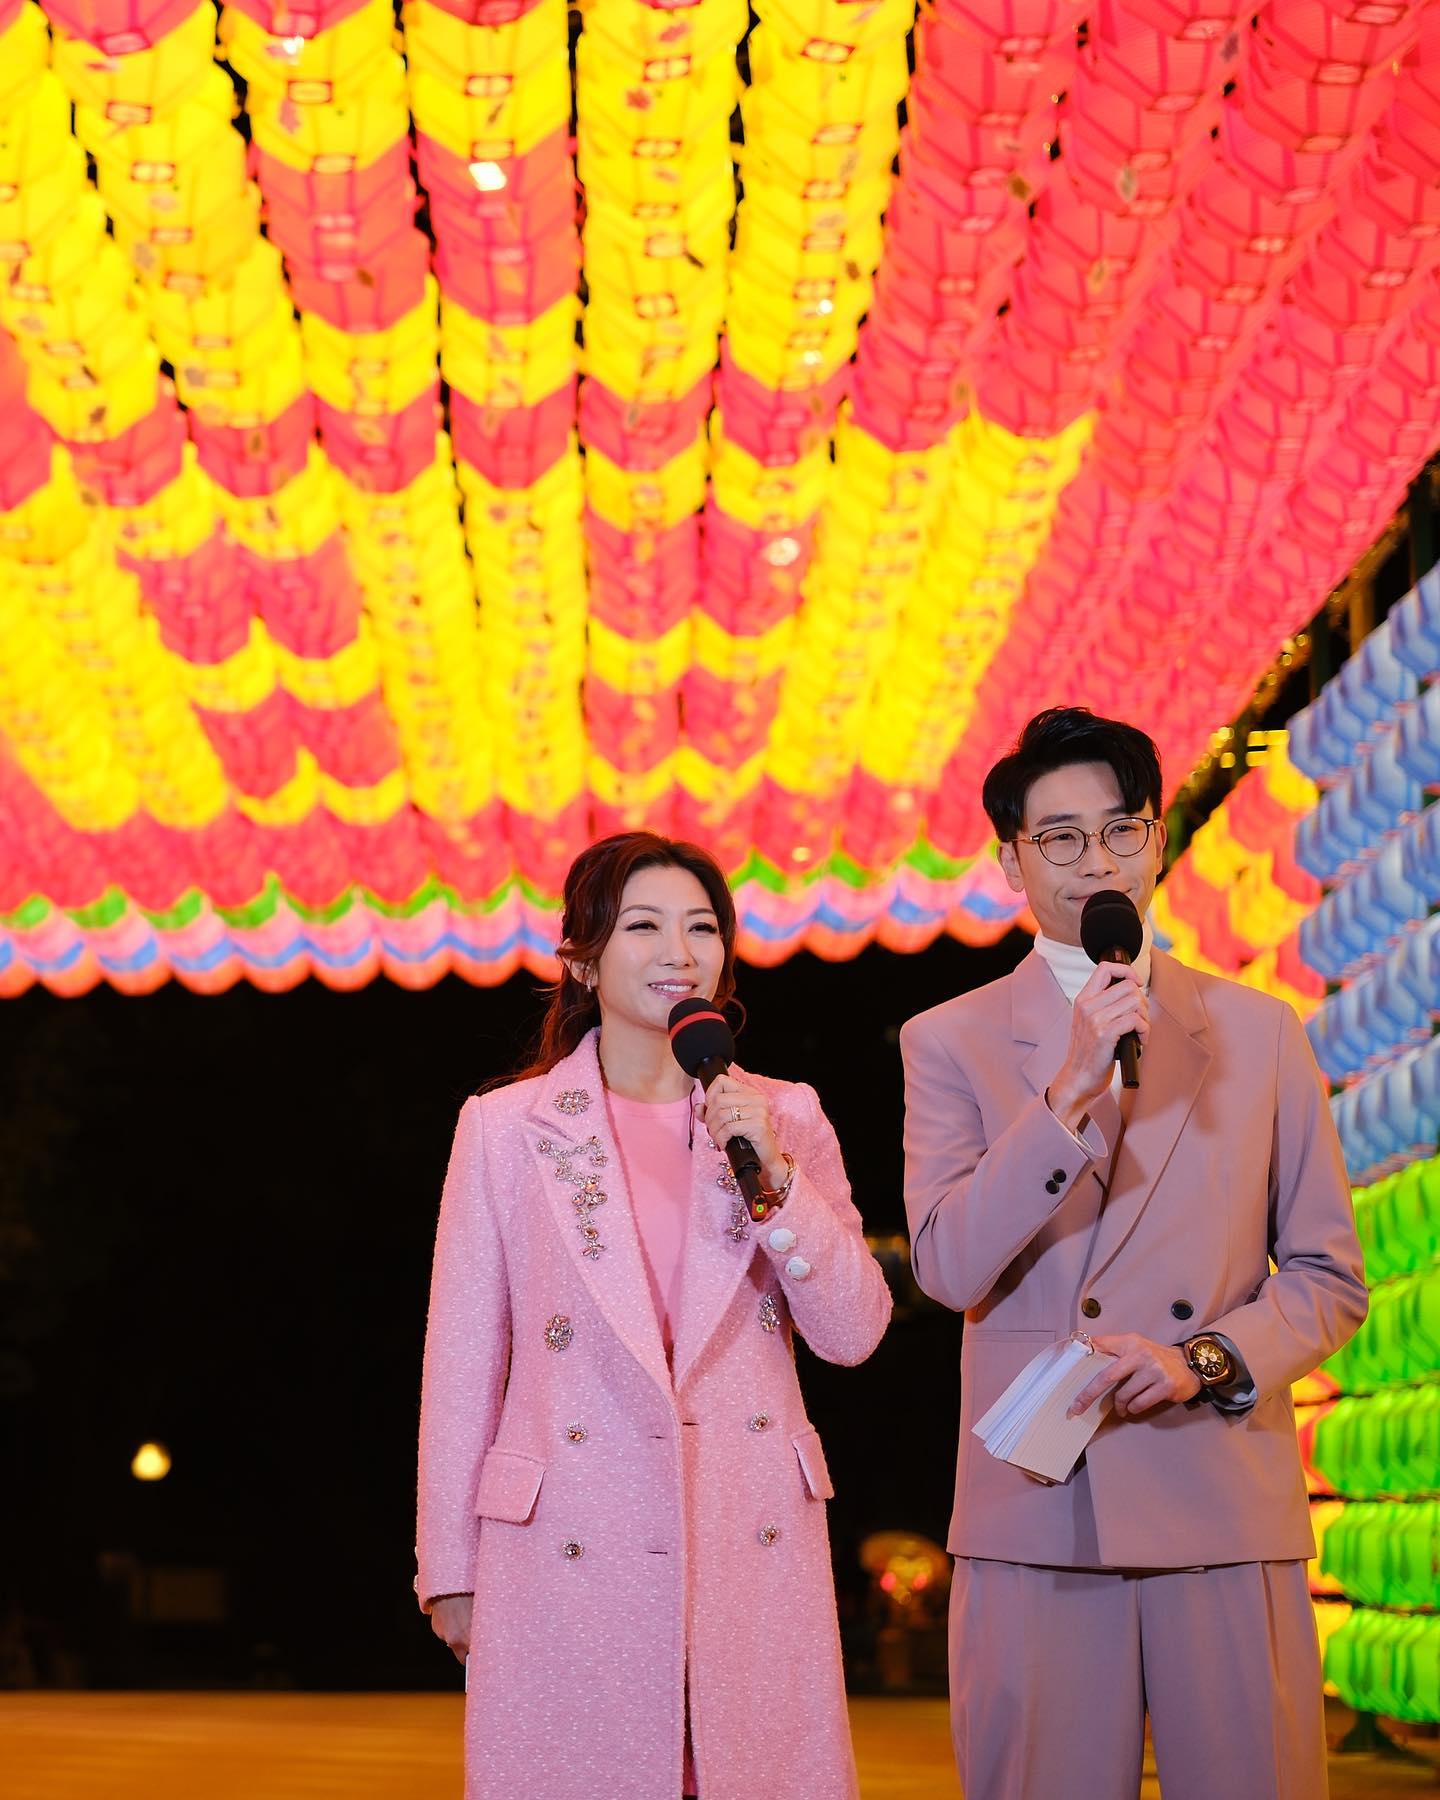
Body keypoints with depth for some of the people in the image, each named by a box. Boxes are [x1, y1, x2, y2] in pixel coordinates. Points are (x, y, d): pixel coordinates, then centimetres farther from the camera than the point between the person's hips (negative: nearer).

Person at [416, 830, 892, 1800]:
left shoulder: (785, 1116, 9)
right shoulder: (504, 1127, 3)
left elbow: (853, 1334, 3)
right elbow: (461, 1361, 4)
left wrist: (773, 1177, -9)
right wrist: (450, 1569, 4)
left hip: (753, 1543, 2)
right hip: (569, 1544, -2)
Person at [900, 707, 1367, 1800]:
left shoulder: (1261, 1032, 11)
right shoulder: (951, 1042, 7)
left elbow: (1331, 1280, 10)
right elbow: (949, 1268, -5)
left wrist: (1207, 1358, -8)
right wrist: (1072, 1090, -14)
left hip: (1227, 1504, 1)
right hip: (1036, 1514, -1)